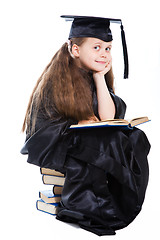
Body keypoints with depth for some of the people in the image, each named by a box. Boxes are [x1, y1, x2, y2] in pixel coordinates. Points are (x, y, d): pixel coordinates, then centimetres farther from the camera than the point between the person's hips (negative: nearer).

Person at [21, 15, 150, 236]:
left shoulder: (97, 77, 6)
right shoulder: (56, 79, -12)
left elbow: (108, 117, -8)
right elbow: (41, 126, -15)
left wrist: (100, 77, -10)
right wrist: (78, 124, -24)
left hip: (86, 142, 6)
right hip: (53, 146, -6)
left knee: (133, 137, -15)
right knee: (99, 145, -33)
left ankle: (119, 200, -15)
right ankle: (81, 207, -26)